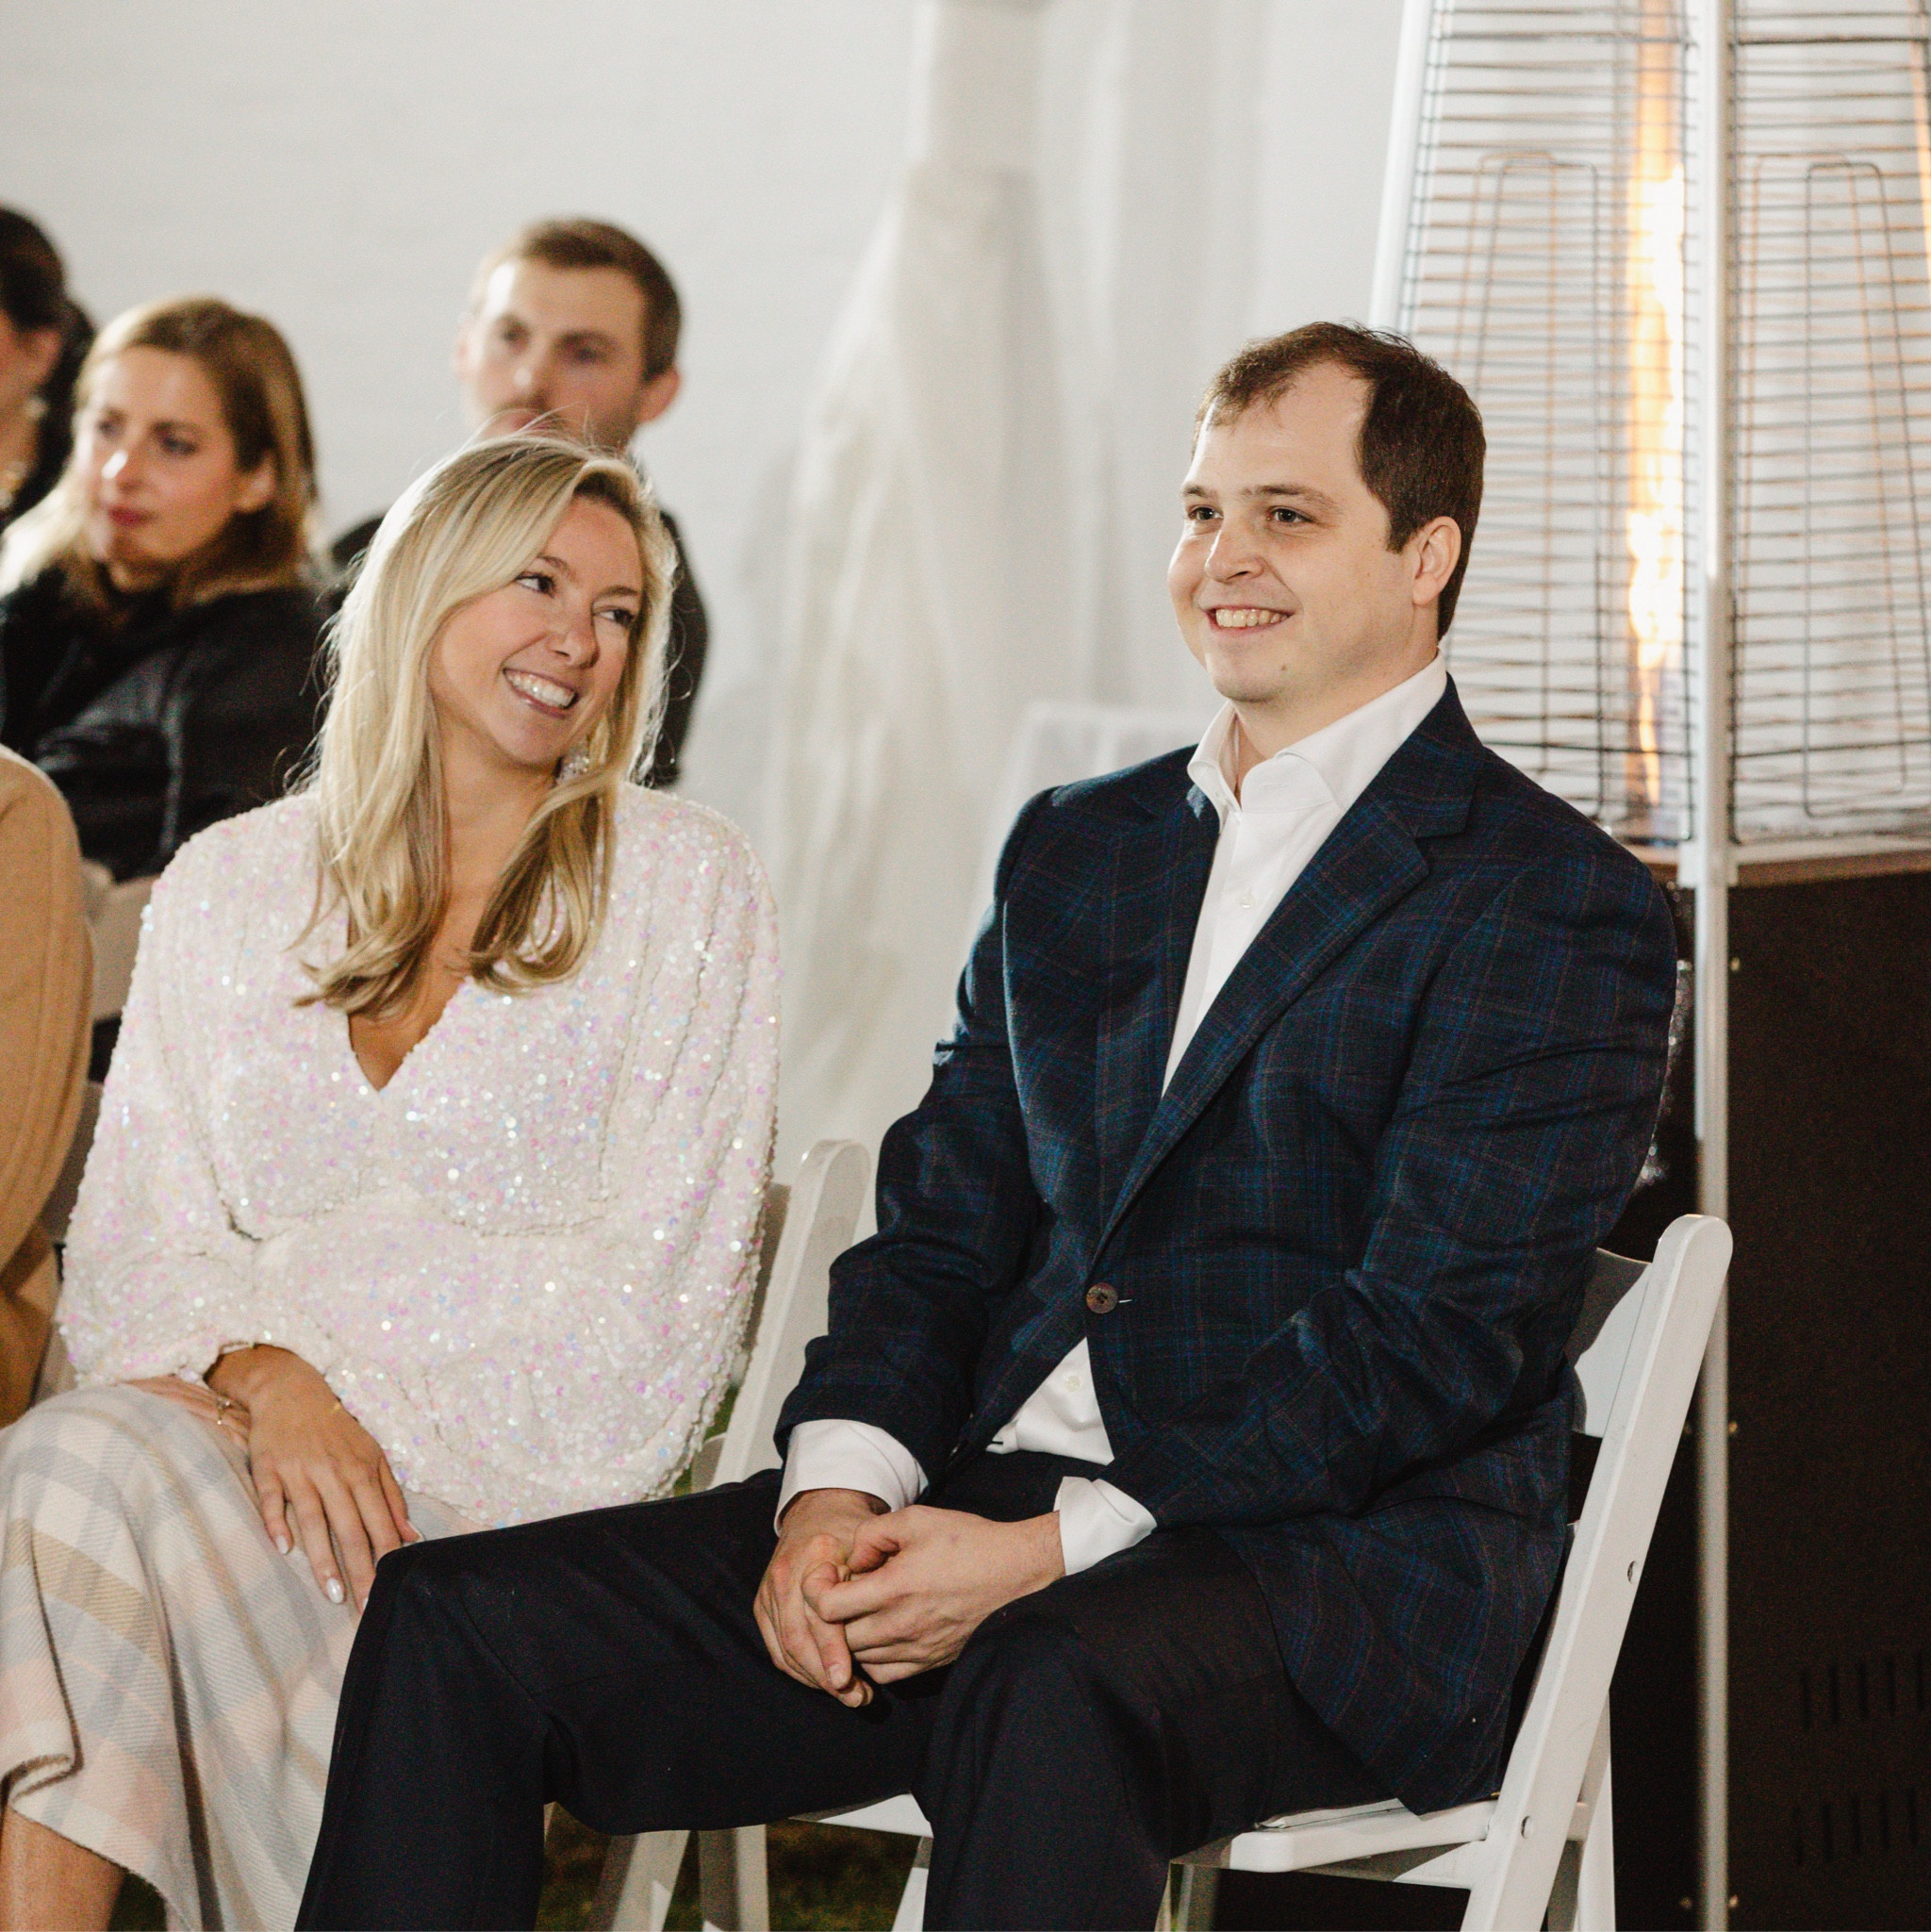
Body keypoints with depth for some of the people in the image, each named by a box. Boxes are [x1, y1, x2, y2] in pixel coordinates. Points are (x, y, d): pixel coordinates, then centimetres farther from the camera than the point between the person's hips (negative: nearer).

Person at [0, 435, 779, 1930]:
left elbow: (652, 1290, -1)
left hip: (517, 1465, -3)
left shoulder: (683, 885, 7)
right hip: (242, 1423, 3)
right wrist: (265, 1379, -14)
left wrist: (323, 1347, -12)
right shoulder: (229, 885, 17)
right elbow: (135, 1248, 9)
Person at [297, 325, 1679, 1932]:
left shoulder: (1559, 906, -2)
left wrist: (1047, 1554, -19)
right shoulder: (1074, 850, 21)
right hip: (985, 1506, 7)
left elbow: (1434, 1335, -12)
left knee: (1049, 1693, -41)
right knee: (453, 1622, -11)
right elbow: (940, 1228, 18)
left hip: (1343, 1556, -6)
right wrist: (840, 1486, -5)